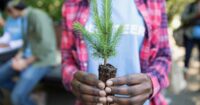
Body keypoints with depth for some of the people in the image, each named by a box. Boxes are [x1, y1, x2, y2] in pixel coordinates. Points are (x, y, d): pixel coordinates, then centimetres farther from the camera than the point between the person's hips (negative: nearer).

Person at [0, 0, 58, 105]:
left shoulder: (37, 15, -18)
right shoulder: (28, 17, 10)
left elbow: (46, 44, -26)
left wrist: (26, 62, -18)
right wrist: (19, 55, -1)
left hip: (43, 60, -10)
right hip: (31, 56, 10)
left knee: (18, 96, -23)